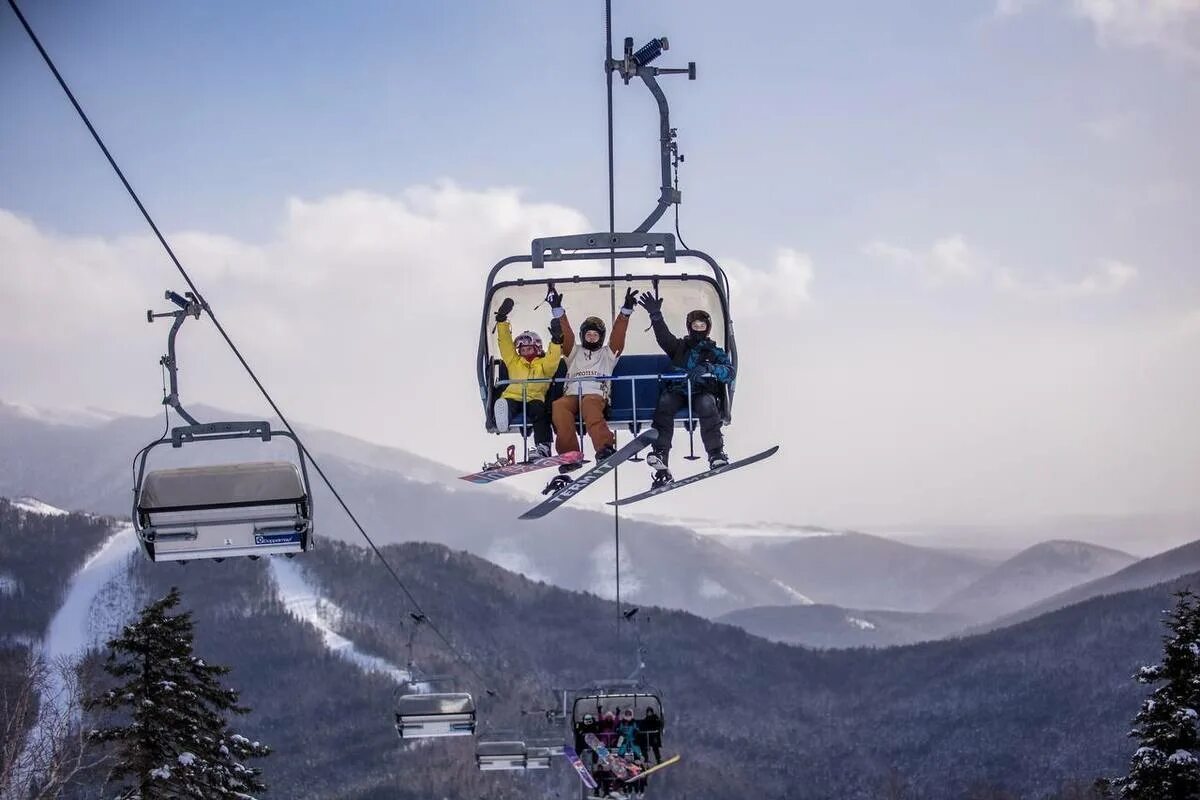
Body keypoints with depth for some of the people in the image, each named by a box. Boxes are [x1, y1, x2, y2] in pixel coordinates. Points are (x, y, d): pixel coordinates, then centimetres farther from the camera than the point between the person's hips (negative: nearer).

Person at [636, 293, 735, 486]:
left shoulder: (716, 353, 18)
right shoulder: (679, 347, 23)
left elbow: (729, 372, -1)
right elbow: (663, 336, 2)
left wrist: (708, 369, -21)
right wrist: (656, 315, -17)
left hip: (703, 392, -1)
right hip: (677, 391, 1)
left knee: (706, 403, -36)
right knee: (665, 401, -32)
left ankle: (716, 454, -39)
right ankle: (660, 454, -43)